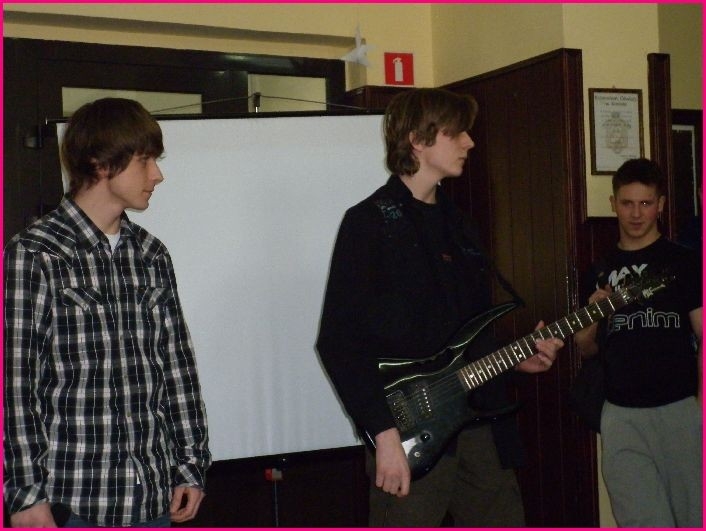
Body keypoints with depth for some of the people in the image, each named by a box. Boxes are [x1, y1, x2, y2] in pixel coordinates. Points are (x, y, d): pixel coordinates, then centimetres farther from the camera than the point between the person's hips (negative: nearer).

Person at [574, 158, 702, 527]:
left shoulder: (684, 262, 2)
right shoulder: (600, 271, 13)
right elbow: (587, 348, 20)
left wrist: (700, 405, -14)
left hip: (680, 409, -2)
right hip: (621, 414, 3)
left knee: (693, 517, 3)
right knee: (642, 522, -2)